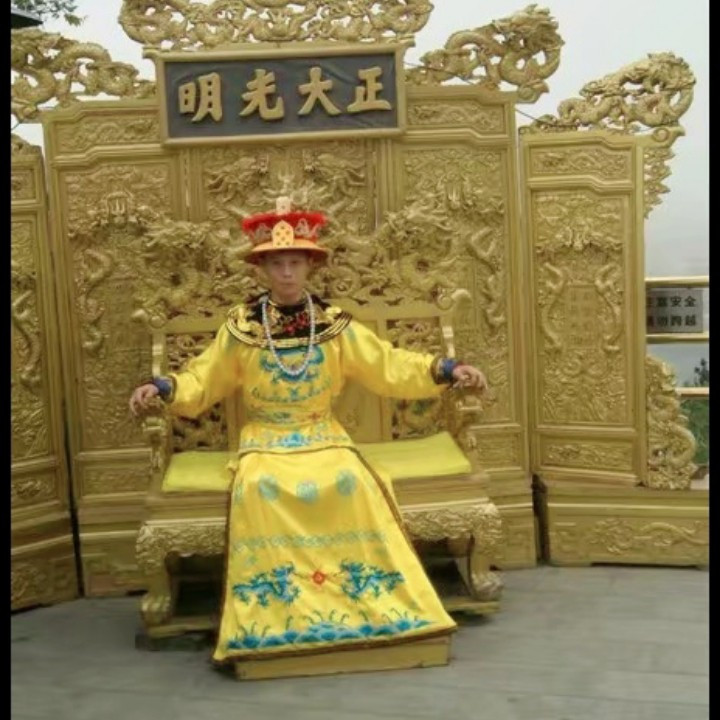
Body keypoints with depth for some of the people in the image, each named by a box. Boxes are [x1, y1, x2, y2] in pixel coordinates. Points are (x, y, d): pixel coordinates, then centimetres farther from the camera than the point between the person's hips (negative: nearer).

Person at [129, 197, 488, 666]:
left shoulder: (334, 325, 2)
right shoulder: (240, 328, 1)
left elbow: (390, 367, 1)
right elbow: (204, 381, 5)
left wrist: (445, 369, -10)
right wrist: (163, 388, -13)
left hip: (322, 435, 1)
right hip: (266, 439, 0)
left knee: (350, 481, -30)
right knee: (258, 487, -32)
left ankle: (365, 597, -15)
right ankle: (270, 617, -20)